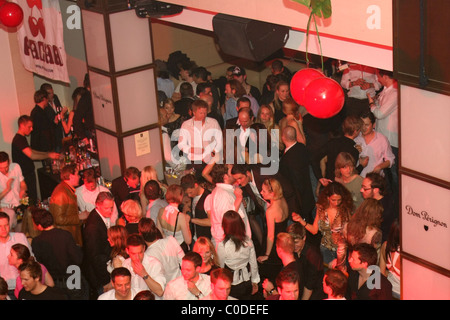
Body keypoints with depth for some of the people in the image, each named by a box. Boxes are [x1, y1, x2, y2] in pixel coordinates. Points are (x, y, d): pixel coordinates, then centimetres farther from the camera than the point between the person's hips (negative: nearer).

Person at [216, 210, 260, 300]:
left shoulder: (222, 245, -23)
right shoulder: (248, 241, -11)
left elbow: (221, 266, -9)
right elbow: (253, 263, 0)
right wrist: (255, 282, 14)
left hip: (232, 285, -4)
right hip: (247, 282, 4)